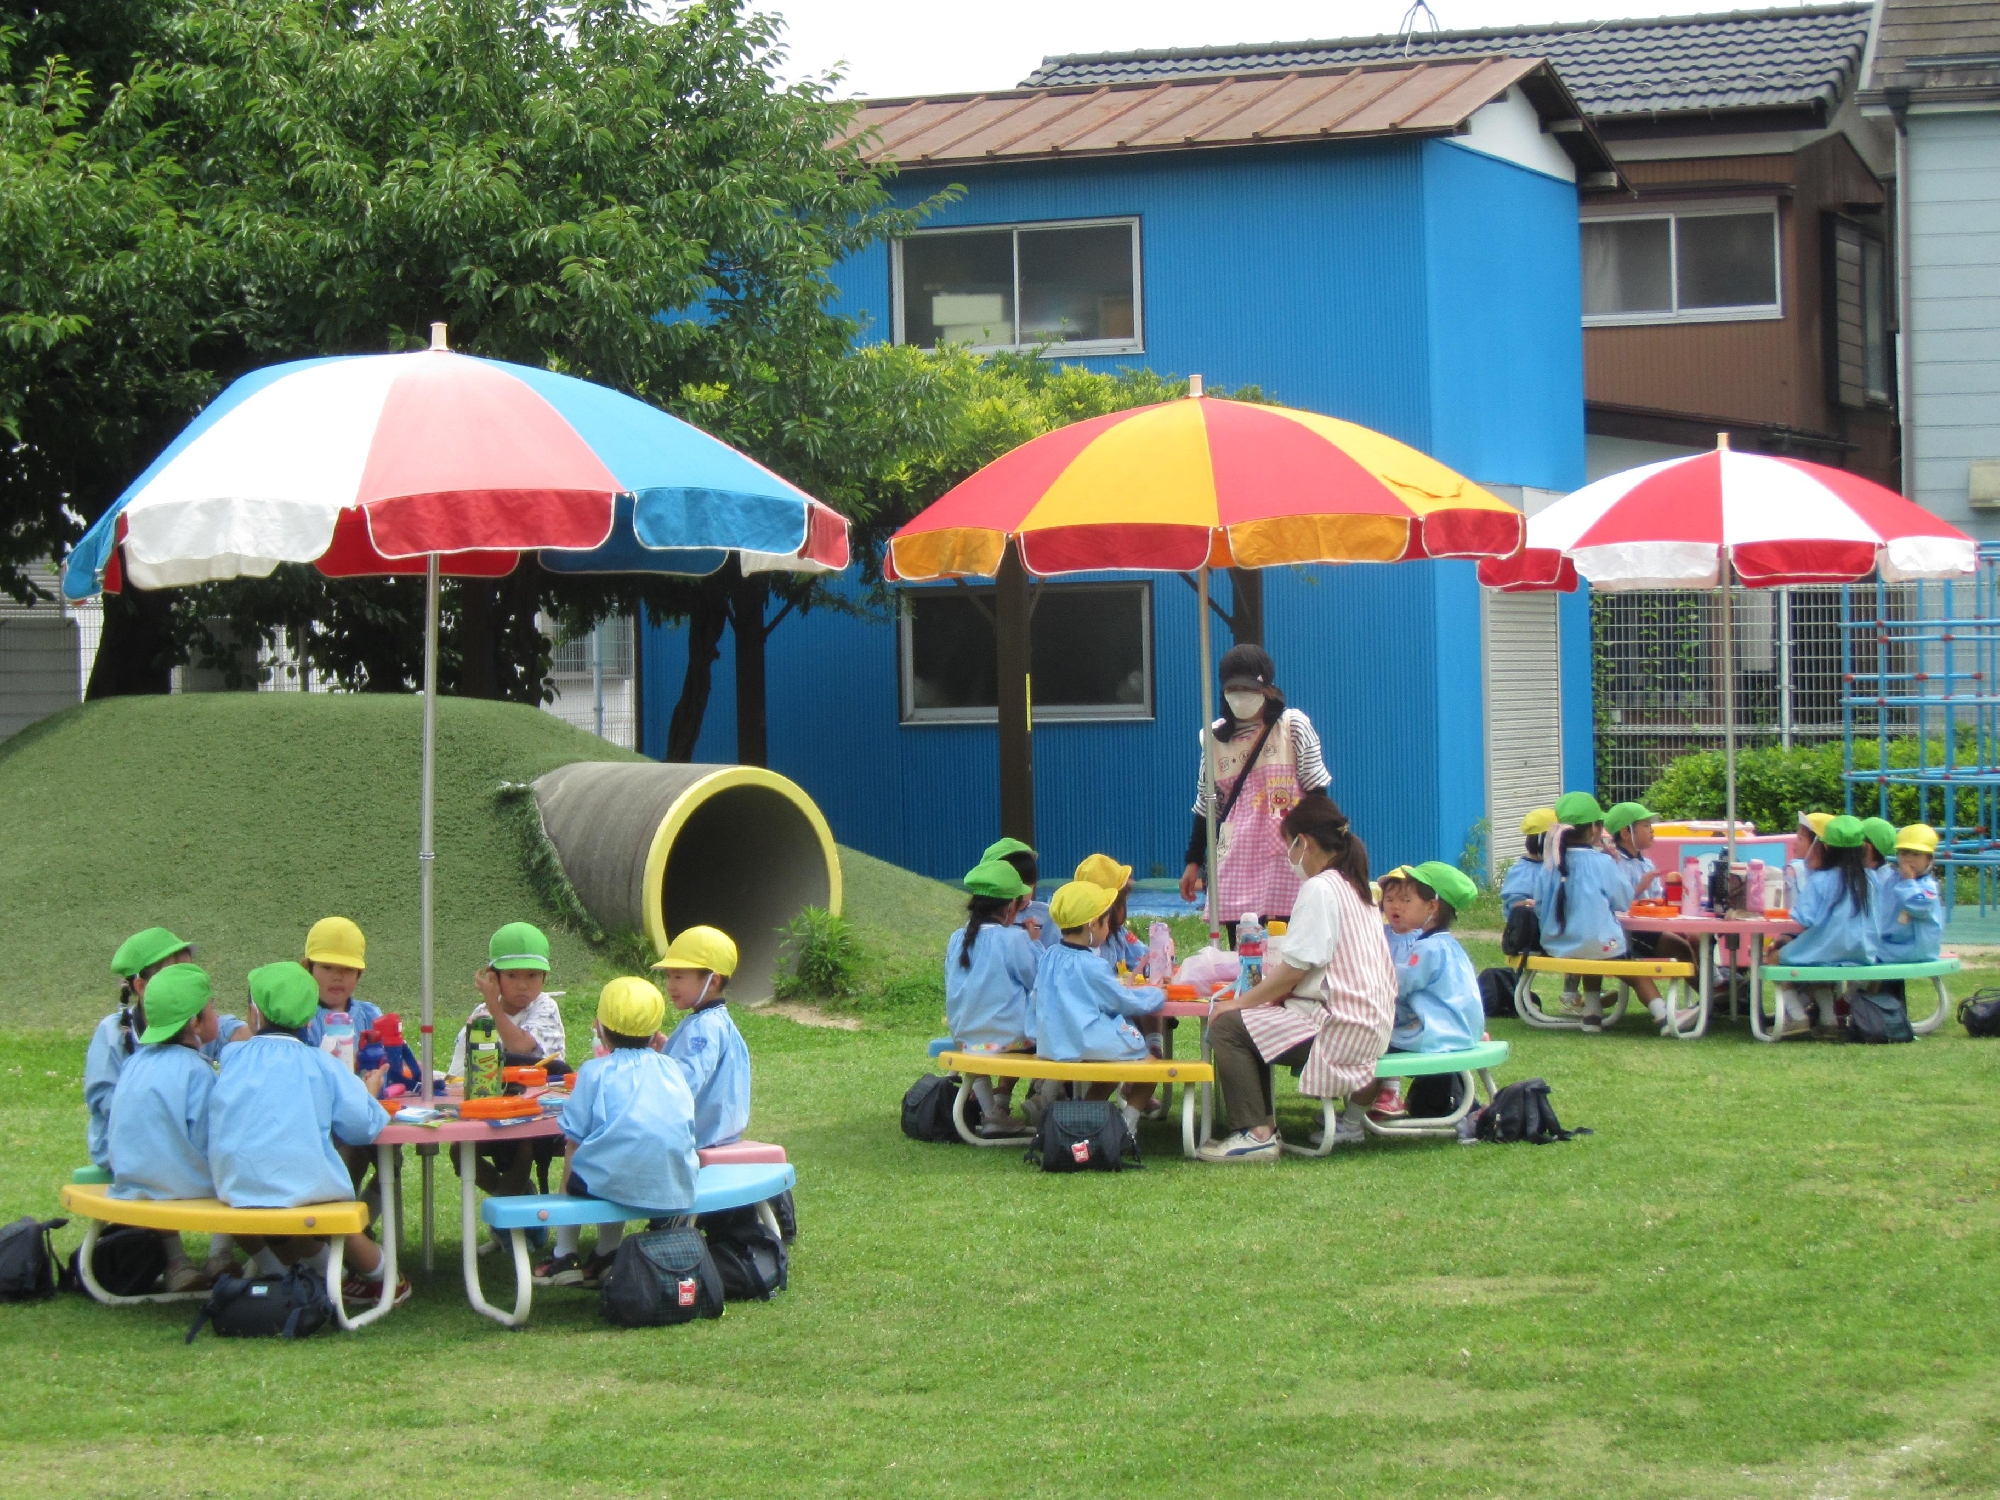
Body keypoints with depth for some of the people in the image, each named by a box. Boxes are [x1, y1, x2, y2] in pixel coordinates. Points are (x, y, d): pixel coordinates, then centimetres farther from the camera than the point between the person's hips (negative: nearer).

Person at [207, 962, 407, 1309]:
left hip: (237, 1190, 2)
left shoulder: (232, 1058, 6)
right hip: (305, 1187, -2)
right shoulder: (319, 1063, 0)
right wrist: (369, 1091, 22)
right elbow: (364, 1125, -1)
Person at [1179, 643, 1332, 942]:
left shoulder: (1293, 726, 2)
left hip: (1287, 860, -3)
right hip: (1236, 865, 3)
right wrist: (1193, 863, 16)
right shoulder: (1215, 737, 10)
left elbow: (1317, 791, 1)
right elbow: (1206, 805, 17)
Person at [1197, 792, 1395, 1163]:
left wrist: (1241, 1002, -9)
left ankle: (1256, 1134, -13)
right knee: (1256, 1025, 23)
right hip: (1369, 1026, 10)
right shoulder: (1354, 888, 17)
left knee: (1228, 1027, -11)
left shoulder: (1319, 889, -13)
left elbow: (1294, 970, -17)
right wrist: (1267, 995, 14)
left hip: (1339, 1027, -10)